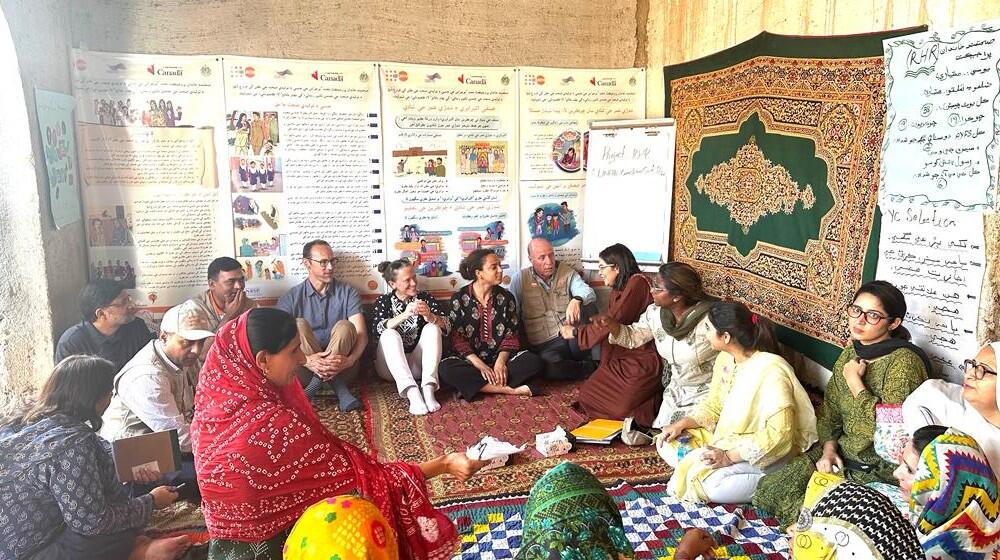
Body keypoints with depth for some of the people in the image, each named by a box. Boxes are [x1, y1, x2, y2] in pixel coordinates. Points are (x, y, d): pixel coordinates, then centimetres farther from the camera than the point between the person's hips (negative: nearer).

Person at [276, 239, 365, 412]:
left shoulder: (347, 292, 4)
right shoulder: (291, 298, 2)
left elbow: (361, 333, -6)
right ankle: (338, 387, -30)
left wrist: (350, 360, -28)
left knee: (344, 326, -25)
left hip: (340, 365, 0)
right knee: (299, 325, -24)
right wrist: (307, 361, -30)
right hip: (306, 368, 0)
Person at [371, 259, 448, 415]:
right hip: (392, 366, -1)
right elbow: (377, 330, -17)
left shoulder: (425, 298, 4)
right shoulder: (383, 301, 2)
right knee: (390, 335, -27)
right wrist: (405, 315, -33)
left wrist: (430, 316, -31)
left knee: (432, 328, -20)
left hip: (418, 364, 1)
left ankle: (428, 388, -35)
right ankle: (412, 393, -43)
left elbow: (445, 326, -9)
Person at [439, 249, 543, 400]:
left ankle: (476, 386, -25)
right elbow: (456, 338, -7)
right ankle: (509, 390, -31)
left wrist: (501, 361, -15)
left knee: (533, 361, -24)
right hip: (471, 360, -2)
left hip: (499, 358, 2)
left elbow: (511, 335, 3)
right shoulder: (459, 299, -3)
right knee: (445, 368, -33)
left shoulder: (506, 297, 5)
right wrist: (480, 365, -19)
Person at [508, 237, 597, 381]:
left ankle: (581, 359, -9)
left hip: (574, 338, 2)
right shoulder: (520, 278, 6)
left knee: (588, 306, -26)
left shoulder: (567, 271, 10)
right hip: (545, 345, -2)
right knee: (553, 368, -37)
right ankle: (588, 368, -5)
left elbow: (588, 292, -7)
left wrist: (576, 300, -32)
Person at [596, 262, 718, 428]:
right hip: (676, 388, 6)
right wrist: (611, 324, -11)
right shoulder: (655, 313, -6)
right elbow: (633, 336, 8)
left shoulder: (709, 319, -27)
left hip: (706, 393, -6)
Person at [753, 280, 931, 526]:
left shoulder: (903, 362, -20)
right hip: (843, 453, 8)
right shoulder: (852, 352, 5)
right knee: (769, 489, -2)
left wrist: (855, 382, -20)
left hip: (879, 468, -8)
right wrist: (829, 446, -2)